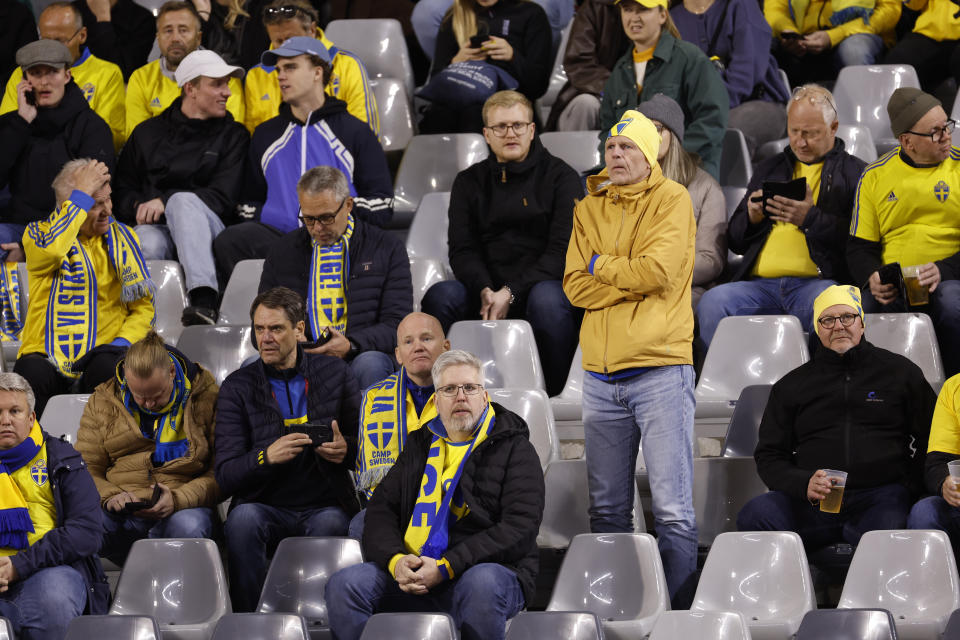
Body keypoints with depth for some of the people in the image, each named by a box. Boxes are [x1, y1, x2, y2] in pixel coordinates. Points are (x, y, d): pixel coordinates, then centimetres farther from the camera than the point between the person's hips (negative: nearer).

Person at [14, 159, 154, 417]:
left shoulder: (123, 237, 16)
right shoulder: (40, 232, 8)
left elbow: (143, 307, 15)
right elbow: (49, 251, -19)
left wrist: (123, 341, -6)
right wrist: (82, 195, -12)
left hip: (101, 354, 1)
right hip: (47, 356, -1)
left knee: (109, 368, -35)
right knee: (31, 374, -36)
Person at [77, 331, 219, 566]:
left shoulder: (206, 396, 2)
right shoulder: (103, 401, 10)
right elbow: (87, 470, 12)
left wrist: (179, 499, -18)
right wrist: (110, 496, -11)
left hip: (183, 507, -2)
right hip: (123, 513, 2)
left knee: (189, 527, -40)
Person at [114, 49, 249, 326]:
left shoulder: (233, 135, 15)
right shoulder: (148, 132, 22)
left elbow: (224, 197, 2)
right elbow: (122, 191, 19)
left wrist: (166, 202, -10)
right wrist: (140, 207, -6)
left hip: (206, 226, -1)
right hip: (154, 228, 1)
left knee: (183, 201, -39)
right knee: (148, 243, -38)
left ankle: (203, 300, -59)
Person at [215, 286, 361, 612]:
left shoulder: (335, 373, 11)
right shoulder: (238, 387, 7)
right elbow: (225, 475, 0)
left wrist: (346, 450, -10)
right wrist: (267, 456, -21)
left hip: (326, 506, 0)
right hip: (265, 508, 0)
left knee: (330, 525, -36)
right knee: (243, 518, -34)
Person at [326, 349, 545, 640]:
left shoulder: (514, 449, 6)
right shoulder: (420, 446, 22)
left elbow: (520, 528, -7)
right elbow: (381, 508, 16)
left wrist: (447, 568, -16)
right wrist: (396, 560, -8)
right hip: (414, 574, 4)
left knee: (482, 583, -40)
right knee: (344, 584, -20)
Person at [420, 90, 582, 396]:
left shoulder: (560, 176, 5)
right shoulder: (469, 182, 16)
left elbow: (563, 249, -5)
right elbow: (462, 250, 6)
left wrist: (511, 293, -17)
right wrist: (484, 291, -17)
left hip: (545, 283, -3)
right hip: (487, 289, 3)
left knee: (547, 299, -38)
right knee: (439, 296, -26)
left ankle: (551, 394, -24)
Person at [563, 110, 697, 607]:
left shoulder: (671, 200, 0)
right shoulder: (589, 208, 14)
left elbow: (658, 270, -14)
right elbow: (575, 285, 4)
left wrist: (602, 265, 0)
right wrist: (632, 280, -8)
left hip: (660, 368, -5)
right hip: (601, 375, 5)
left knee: (673, 510, -7)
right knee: (607, 509, 8)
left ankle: (679, 614, -4)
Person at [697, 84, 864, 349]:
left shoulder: (853, 172, 14)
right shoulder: (770, 169, 28)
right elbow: (735, 241, 28)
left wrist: (811, 218, -14)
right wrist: (751, 218, 5)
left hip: (816, 282, -4)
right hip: (760, 283, 4)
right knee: (711, 303, -27)